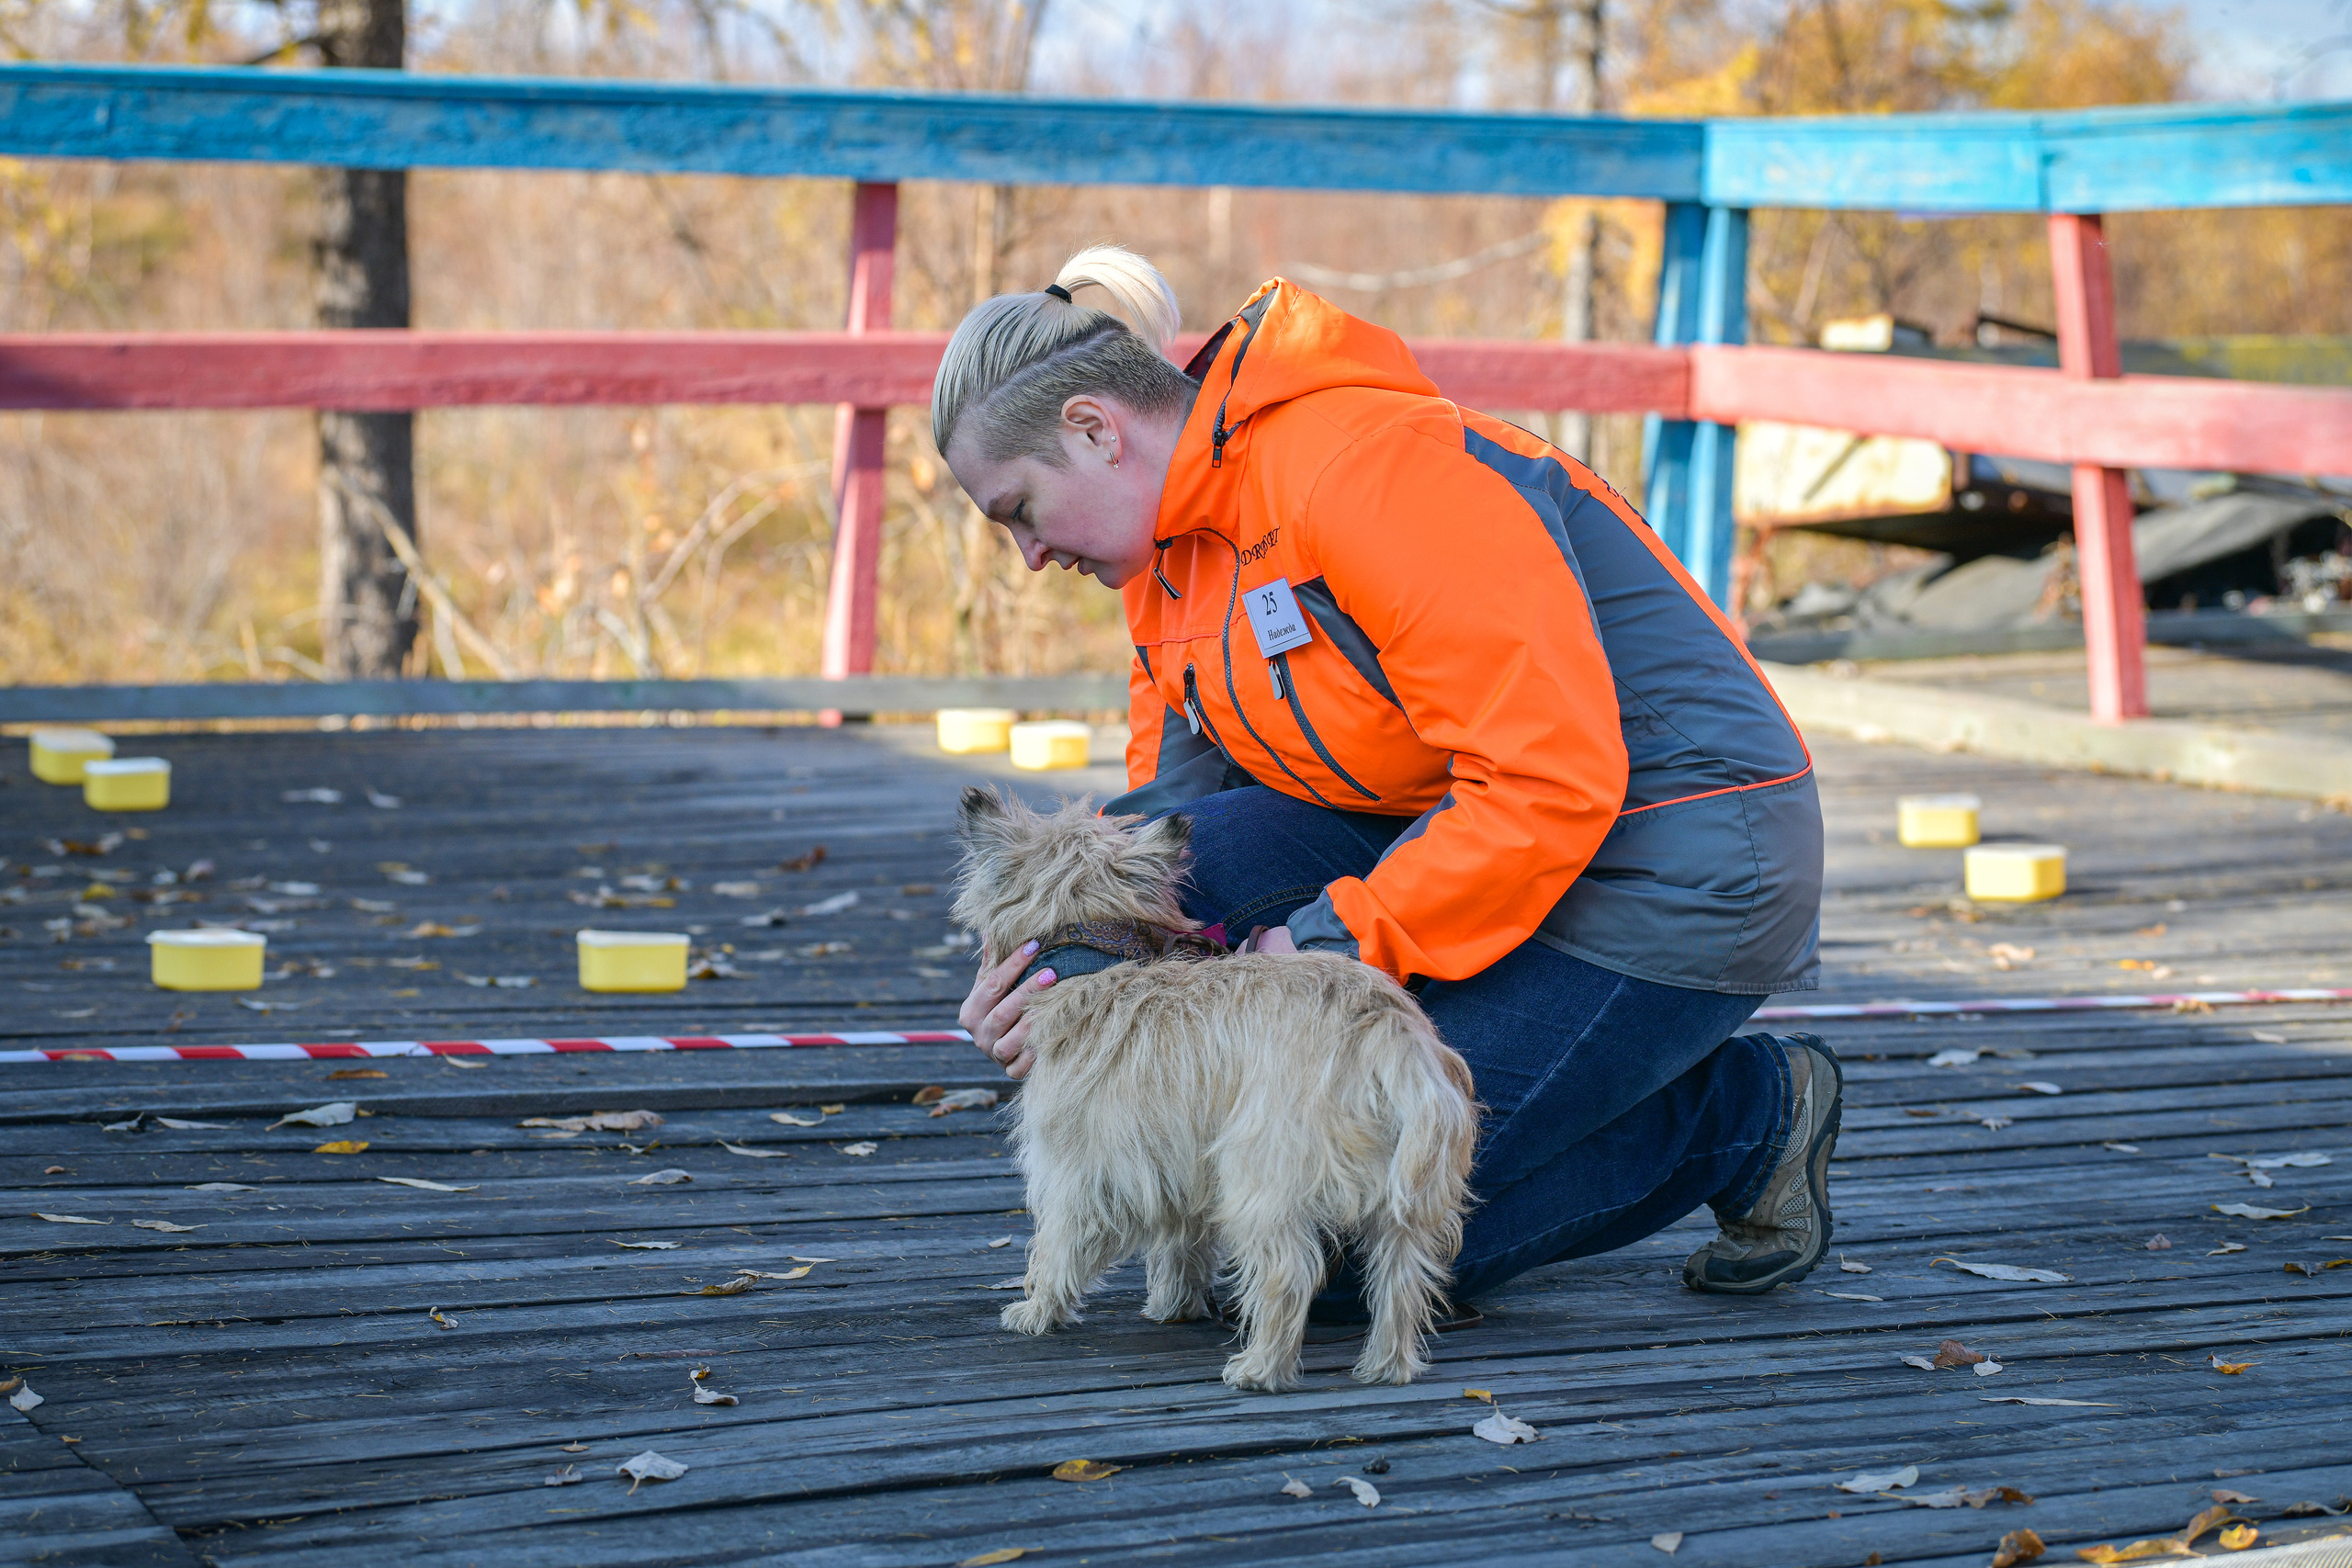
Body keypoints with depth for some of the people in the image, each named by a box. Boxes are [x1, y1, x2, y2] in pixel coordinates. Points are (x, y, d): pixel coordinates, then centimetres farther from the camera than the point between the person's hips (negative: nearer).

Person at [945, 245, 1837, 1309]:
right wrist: (1069, 990, -14)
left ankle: (1746, 1115, 2)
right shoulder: (1168, 549, 6)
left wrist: (1332, 948, -23)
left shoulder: (1372, 470, -24)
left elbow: (1553, 780, -27)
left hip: (1673, 876, -9)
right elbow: (1177, 800, 5)